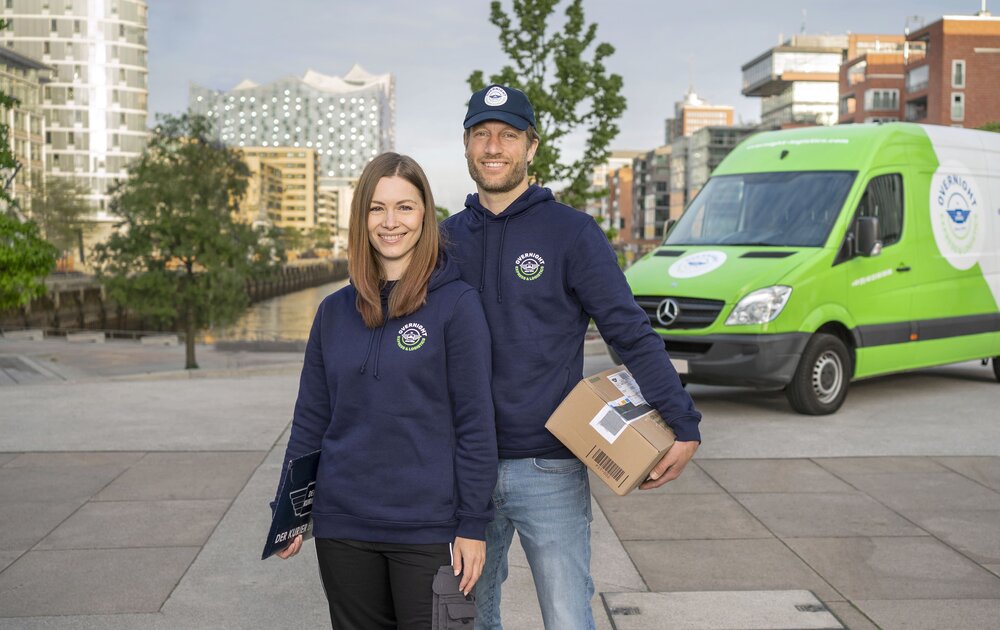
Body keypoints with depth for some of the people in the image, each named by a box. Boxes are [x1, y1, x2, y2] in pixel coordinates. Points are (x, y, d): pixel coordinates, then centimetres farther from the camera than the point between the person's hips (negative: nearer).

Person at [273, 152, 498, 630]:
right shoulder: (334, 311, 6)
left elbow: (475, 423, -8)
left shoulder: (456, 304, -6)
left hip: (427, 529, -4)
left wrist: (473, 525, -9)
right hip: (342, 527, 4)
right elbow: (311, 419, 11)